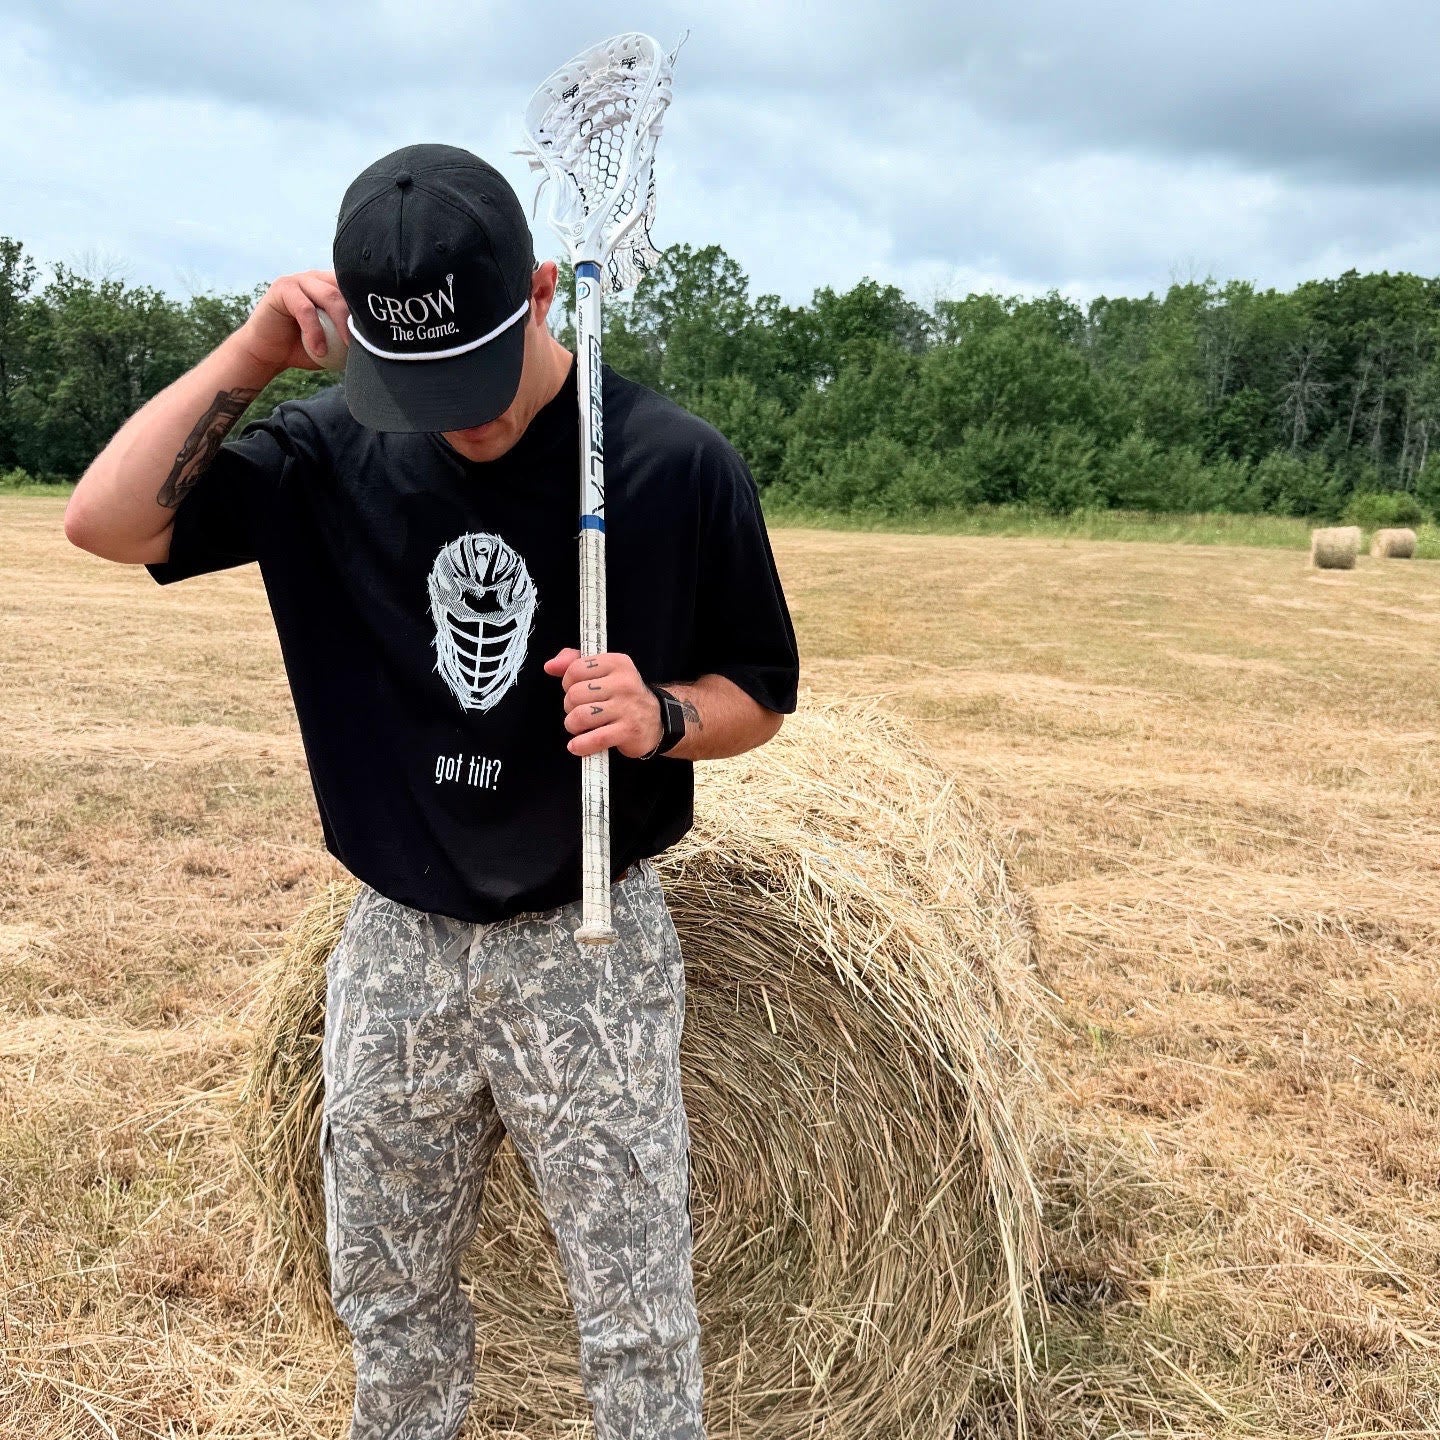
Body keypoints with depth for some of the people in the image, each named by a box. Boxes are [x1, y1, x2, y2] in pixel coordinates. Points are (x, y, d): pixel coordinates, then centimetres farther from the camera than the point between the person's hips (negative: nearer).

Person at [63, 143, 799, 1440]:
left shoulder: (675, 464, -11)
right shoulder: (332, 457, -2)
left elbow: (759, 698, -3)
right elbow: (107, 520, -8)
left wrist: (659, 716, -24)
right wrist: (254, 351, -14)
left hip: (589, 944, -3)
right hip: (395, 942, 4)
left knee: (639, 1325, 8)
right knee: (383, 1289, 22)